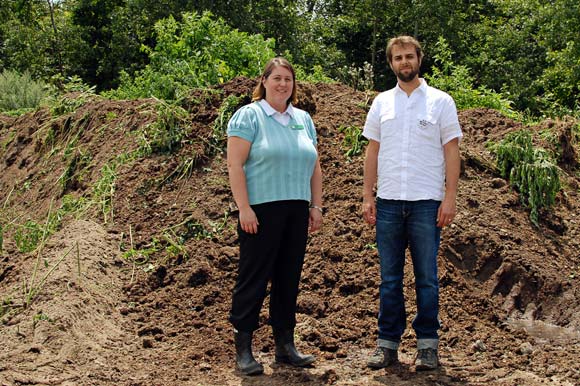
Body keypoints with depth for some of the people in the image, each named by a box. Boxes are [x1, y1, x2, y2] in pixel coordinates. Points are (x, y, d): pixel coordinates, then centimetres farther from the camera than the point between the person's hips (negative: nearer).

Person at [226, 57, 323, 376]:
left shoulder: (303, 119, 16)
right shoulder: (248, 116, -2)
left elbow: (314, 167, 18)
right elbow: (235, 164, -10)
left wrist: (316, 206, 11)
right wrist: (244, 209, -16)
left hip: (296, 212, 6)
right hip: (261, 210, -6)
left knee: (289, 278, 10)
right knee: (253, 278, -3)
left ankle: (285, 345, 20)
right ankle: (243, 349, 5)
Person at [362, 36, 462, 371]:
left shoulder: (441, 101, 3)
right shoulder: (382, 102, 11)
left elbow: (451, 151, 0)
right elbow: (373, 150, 11)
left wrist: (450, 198, -8)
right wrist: (367, 196, 4)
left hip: (427, 203, -2)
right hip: (388, 203, 3)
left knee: (427, 277, 4)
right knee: (390, 278, 7)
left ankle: (428, 345, 14)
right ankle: (388, 343, 15)